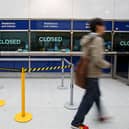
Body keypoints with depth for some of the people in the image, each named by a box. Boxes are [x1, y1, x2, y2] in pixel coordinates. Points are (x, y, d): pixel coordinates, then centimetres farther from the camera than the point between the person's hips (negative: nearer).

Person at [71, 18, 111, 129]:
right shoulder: (98, 39, -19)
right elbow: (97, 60, -26)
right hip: (92, 74, -10)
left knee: (96, 94, 24)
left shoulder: (88, 39, 9)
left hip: (88, 72, 10)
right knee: (89, 99, 1)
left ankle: (100, 115, 42)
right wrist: (107, 64, -8)